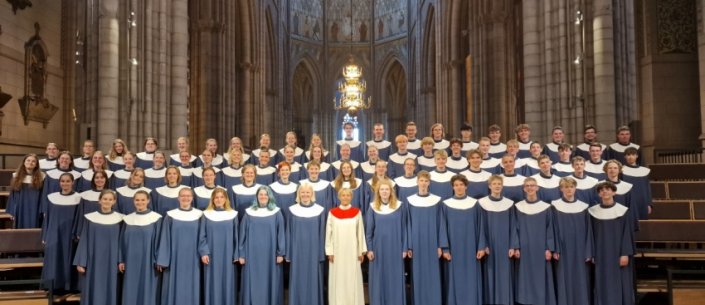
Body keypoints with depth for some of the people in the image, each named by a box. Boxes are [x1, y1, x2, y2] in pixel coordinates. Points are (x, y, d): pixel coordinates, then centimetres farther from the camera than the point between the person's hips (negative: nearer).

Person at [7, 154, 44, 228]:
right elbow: (12, 195, 7)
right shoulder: (16, 176, 5)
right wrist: (11, 211, 1)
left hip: (35, 211, -2)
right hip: (20, 210, 2)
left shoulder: (41, 176, -1)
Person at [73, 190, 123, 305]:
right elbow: (83, 241, 1)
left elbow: (122, 241, 3)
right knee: (92, 291, 4)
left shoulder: (119, 219, 0)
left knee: (110, 291, 4)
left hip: (111, 262, 0)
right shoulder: (90, 218, 0)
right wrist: (80, 262, -4)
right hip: (94, 261, 0)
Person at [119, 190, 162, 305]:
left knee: (147, 292, 1)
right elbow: (123, 241, 10)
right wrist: (121, 260, 6)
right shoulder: (128, 219, 7)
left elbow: (158, 241, -6)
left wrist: (158, 261, -10)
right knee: (130, 293, 7)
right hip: (131, 262, 4)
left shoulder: (156, 218, -5)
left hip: (148, 262, -4)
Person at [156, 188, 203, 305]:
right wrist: (162, 260, -4)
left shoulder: (199, 215, 3)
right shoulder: (170, 215, 1)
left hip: (192, 260, 1)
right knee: (174, 288, 3)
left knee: (191, 288, 5)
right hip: (175, 259, 0)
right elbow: (165, 238, 0)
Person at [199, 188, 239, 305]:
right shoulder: (206, 215, 3)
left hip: (227, 256, 0)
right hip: (212, 256, 0)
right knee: (213, 283, 3)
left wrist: (236, 255, -1)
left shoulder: (233, 215, 3)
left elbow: (236, 236, 3)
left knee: (227, 283, 4)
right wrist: (203, 252, -10)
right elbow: (202, 236, 1)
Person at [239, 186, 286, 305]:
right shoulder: (249, 213, 3)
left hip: (270, 254, 0)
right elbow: (243, 234, 5)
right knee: (253, 283, 4)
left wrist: (281, 253, -4)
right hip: (252, 254, 1)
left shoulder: (276, 212, 1)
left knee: (270, 282, 5)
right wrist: (241, 254, 1)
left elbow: (281, 233, 1)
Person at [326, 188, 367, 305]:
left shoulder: (357, 212, 1)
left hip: (352, 251, 0)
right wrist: (329, 252, -3)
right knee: (338, 280, 4)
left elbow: (361, 232, 3)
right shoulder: (332, 213, -1)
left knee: (353, 280, 4)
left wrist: (361, 251, 2)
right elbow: (328, 233, 1)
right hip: (337, 251, 0)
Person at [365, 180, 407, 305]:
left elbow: (403, 229, 2)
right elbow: (368, 230, 2)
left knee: (395, 279, 4)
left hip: (395, 248, 0)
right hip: (378, 248, 0)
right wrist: (369, 249, -4)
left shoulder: (399, 207, 0)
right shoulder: (373, 208, 1)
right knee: (378, 279, 5)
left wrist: (405, 248, -2)